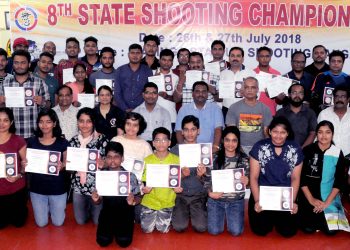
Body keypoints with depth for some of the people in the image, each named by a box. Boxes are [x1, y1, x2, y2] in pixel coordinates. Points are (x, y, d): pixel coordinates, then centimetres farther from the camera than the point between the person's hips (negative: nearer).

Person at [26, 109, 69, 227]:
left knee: (58, 222, 11)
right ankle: (47, 208, 44)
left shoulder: (62, 142, -7)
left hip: (57, 188, -1)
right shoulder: (32, 142, -2)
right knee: (41, 223, 13)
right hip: (37, 187, 2)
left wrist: (62, 166, -22)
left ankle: (52, 208, 43)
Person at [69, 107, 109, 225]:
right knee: (80, 221, 13)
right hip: (78, 186, 3)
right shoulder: (74, 140, 2)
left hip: (97, 186, -3)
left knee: (98, 221, 7)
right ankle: (88, 208, 43)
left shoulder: (102, 139, -10)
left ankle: (92, 209, 38)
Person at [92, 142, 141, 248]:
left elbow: (138, 197, -4)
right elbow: (100, 199, 3)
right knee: (103, 241, -10)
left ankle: (119, 227, 20)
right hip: (108, 210, 2)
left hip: (124, 211, -1)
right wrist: (96, 199, -21)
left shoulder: (130, 176, -11)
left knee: (124, 241, -14)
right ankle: (112, 228, 23)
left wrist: (133, 201, -27)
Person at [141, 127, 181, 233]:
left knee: (163, 229, -3)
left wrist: (177, 187, -17)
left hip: (167, 201, 0)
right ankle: (153, 217, 31)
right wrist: (145, 188, -19)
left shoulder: (176, 160, -4)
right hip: (150, 200, 0)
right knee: (147, 229, 0)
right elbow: (144, 181, 2)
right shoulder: (147, 160, -2)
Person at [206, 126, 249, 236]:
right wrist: (210, 192, -15)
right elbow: (207, 178, 1)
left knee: (236, 231, -11)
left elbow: (247, 179, 2)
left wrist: (246, 182, -21)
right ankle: (223, 215, 27)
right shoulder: (215, 157, -4)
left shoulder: (244, 159, -3)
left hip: (236, 200, 0)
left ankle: (230, 216, 24)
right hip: (216, 199, 0)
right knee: (214, 231, -8)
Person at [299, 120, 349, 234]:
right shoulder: (308, 150, -5)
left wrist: (327, 202, -11)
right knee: (308, 228, -12)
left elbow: (339, 181, -3)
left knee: (330, 230, -13)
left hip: (329, 197, 1)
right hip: (308, 196, -1)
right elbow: (301, 177, -5)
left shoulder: (337, 153, -1)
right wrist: (311, 199, -10)